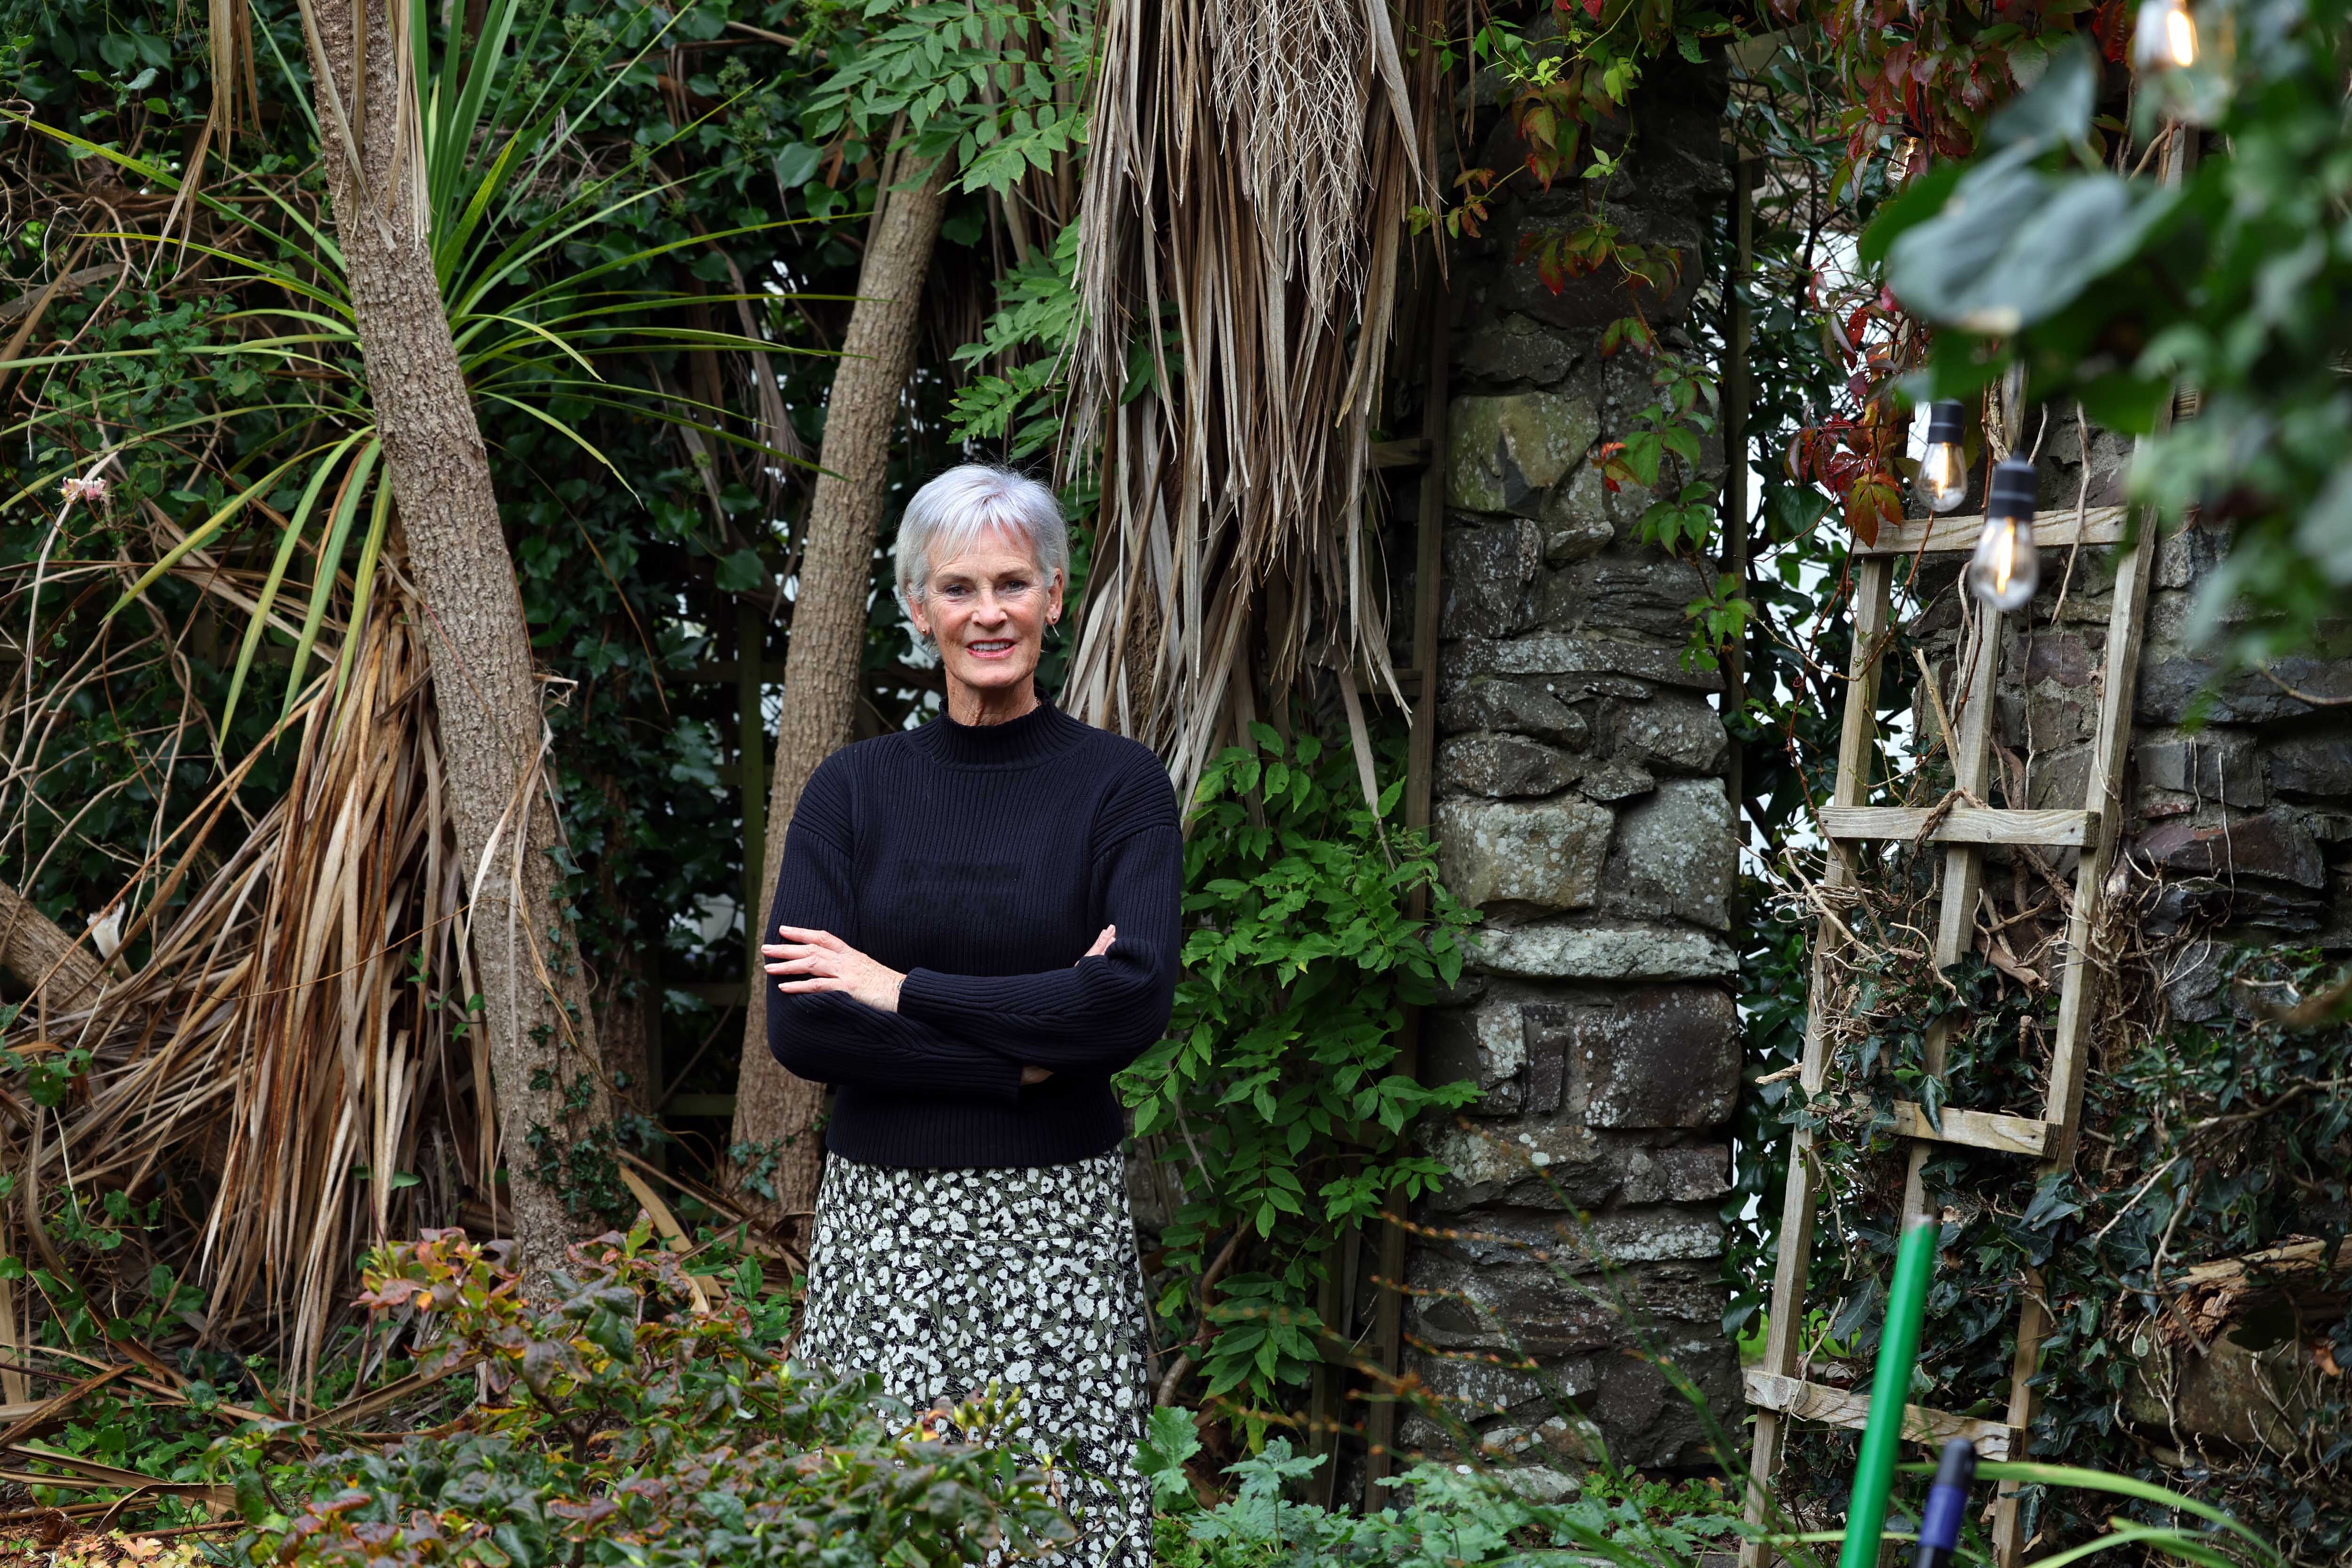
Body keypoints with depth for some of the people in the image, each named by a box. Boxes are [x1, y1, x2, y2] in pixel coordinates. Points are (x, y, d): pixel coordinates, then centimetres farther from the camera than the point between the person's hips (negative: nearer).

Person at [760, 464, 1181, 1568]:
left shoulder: (1118, 785, 1)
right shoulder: (855, 789, 6)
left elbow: (1136, 999, -14)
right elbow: (799, 1027, -5)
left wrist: (904, 990, -11)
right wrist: (1024, 1052, -11)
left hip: (1056, 1225, -2)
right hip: (882, 1223, 2)